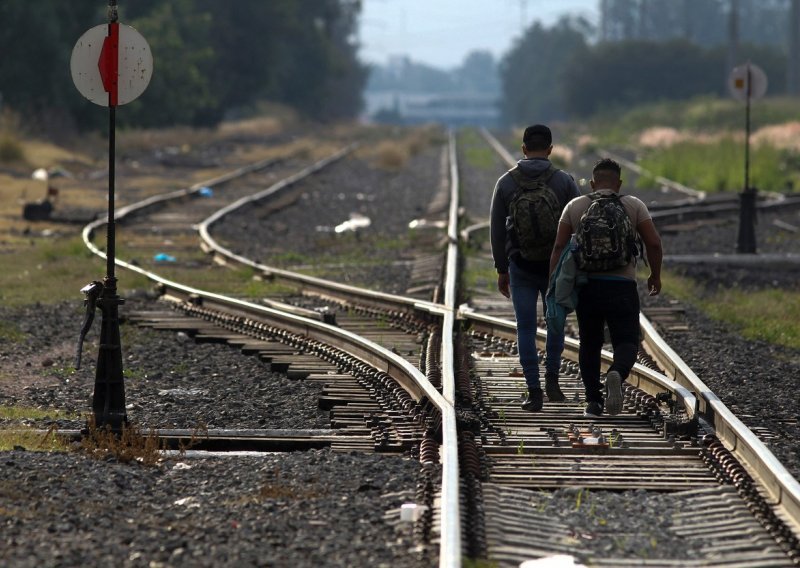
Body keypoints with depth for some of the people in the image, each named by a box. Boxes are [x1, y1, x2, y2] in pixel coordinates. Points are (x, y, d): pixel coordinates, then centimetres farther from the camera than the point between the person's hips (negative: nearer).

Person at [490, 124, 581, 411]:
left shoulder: (506, 182, 0)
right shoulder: (564, 181, -3)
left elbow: (497, 231, 2)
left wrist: (501, 270, 10)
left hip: (520, 267, 0)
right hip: (556, 266, 0)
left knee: (526, 330, 5)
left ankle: (534, 392, 1)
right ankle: (552, 379, 8)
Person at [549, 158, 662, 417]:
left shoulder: (575, 207, 7)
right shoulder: (633, 205, 4)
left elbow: (559, 246, 0)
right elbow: (653, 243, -2)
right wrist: (655, 275, 12)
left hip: (586, 286, 2)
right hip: (622, 286, -2)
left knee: (590, 343, 16)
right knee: (626, 342, 2)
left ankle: (593, 402, 11)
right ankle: (616, 375, -29)